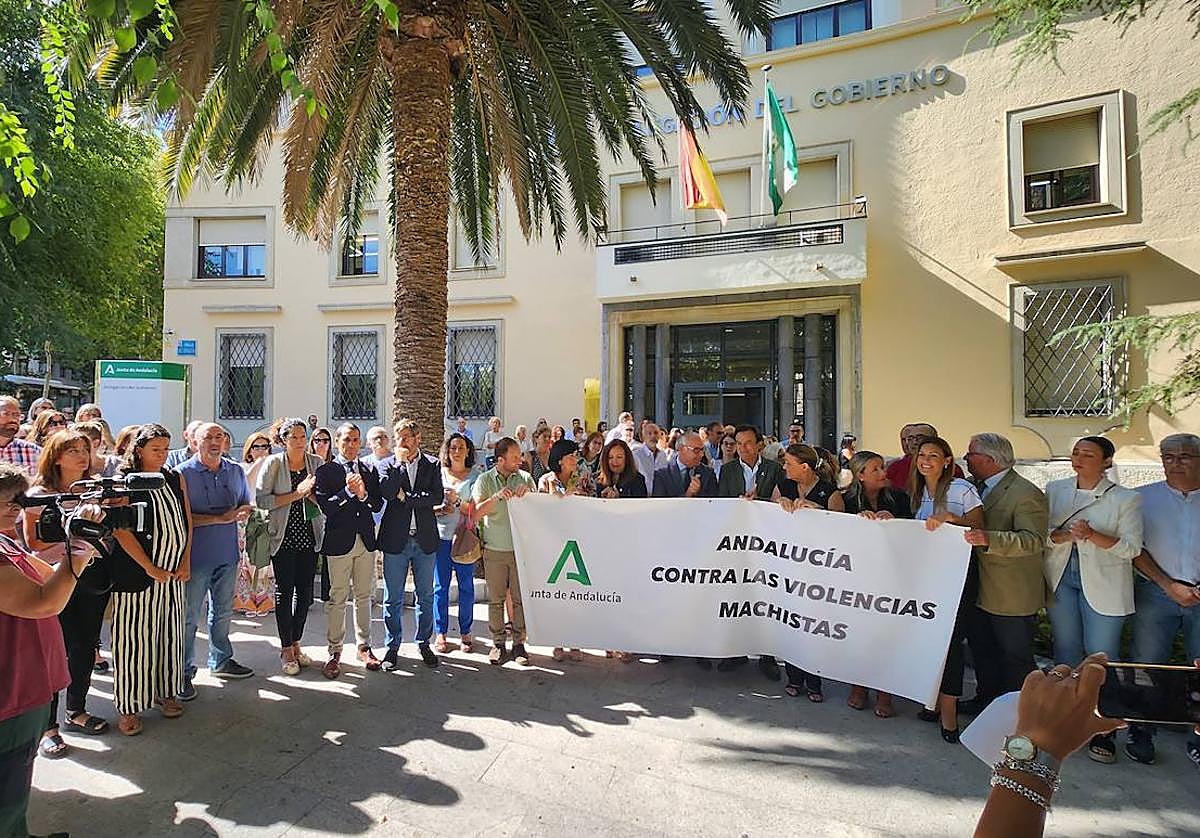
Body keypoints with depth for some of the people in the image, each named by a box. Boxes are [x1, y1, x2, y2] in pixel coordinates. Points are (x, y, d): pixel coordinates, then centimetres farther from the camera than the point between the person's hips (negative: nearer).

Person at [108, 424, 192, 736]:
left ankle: (165, 691, 28)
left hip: (175, 572, 5)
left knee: (170, 632, 13)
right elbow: (121, 531, -13)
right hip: (138, 571, -5)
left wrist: (186, 562, 1)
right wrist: (151, 569, -14)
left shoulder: (176, 479, 8)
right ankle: (127, 706, 14)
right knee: (134, 636, 1)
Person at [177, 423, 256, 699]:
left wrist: (243, 511, -9)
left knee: (223, 612, 18)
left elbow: (246, 506, 14)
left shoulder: (236, 471, 7)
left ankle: (221, 661, 33)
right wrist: (220, 518, -20)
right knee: (189, 617, 4)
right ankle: (184, 673, 17)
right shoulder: (183, 474, -10)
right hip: (195, 556, -5)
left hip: (227, 554, 5)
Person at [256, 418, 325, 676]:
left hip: (310, 536, 3)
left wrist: (312, 495, -12)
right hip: (283, 536, -3)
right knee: (284, 590, 4)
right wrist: (296, 494, -16)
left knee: (305, 590, 8)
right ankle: (286, 649, 16)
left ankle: (296, 643, 24)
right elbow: (261, 500, -12)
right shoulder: (274, 463, -4)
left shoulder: (317, 462, 5)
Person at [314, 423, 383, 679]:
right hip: (339, 542, -4)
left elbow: (378, 505, 3)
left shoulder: (370, 470, 10)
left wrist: (363, 494, -15)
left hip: (366, 541, 4)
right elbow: (325, 507, -12)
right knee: (337, 599, 2)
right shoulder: (326, 471, -2)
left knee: (363, 597, 12)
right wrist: (347, 491, -23)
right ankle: (334, 652, 14)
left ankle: (364, 647, 24)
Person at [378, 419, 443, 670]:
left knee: (426, 596, 11)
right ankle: (393, 646, 21)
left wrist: (405, 497, -11)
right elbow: (385, 491, -14)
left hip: (425, 539, 1)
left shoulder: (432, 465, 5)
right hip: (396, 539, -1)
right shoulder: (388, 464, 4)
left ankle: (423, 642, 26)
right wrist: (400, 462, -11)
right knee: (393, 599, 7)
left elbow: (438, 497, -8)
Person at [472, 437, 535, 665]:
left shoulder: (525, 478, 3)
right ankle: (498, 644, 19)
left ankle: (519, 643, 17)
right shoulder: (484, 480, -1)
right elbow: (476, 512, -10)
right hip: (494, 550, -1)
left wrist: (528, 492, -20)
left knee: (521, 598, 4)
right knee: (495, 599, 7)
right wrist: (496, 497, -26)